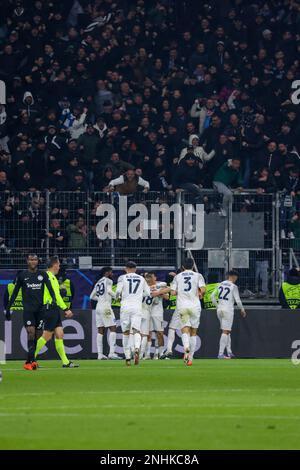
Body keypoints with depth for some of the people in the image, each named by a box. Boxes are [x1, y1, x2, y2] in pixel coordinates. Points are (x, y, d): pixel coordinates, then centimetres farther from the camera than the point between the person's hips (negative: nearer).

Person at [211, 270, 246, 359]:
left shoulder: (221, 284, 10)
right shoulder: (233, 287, -8)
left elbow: (212, 296, 11)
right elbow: (238, 300, -9)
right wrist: (242, 309, 8)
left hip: (219, 310, 6)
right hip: (228, 311, -6)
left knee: (227, 331, 17)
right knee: (225, 332, -6)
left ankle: (229, 352, 18)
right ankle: (220, 354, -12)